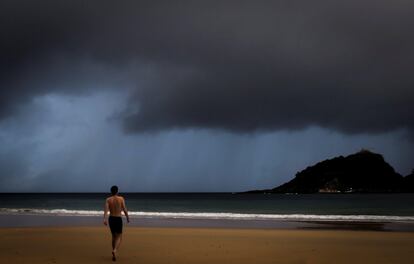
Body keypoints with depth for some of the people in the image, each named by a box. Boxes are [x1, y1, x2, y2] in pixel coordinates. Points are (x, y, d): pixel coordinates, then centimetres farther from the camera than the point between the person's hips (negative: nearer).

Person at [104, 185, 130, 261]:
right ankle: (114, 250, -25)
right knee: (119, 237, 2)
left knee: (114, 236, 20)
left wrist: (104, 219, -24)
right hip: (118, 219, -3)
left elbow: (106, 209, -15)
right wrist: (128, 217, 8)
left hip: (111, 219, 3)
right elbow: (124, 209, -7)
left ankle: (114, 253, 25)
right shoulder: (121, 198, -3)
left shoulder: (108, 199, 1)